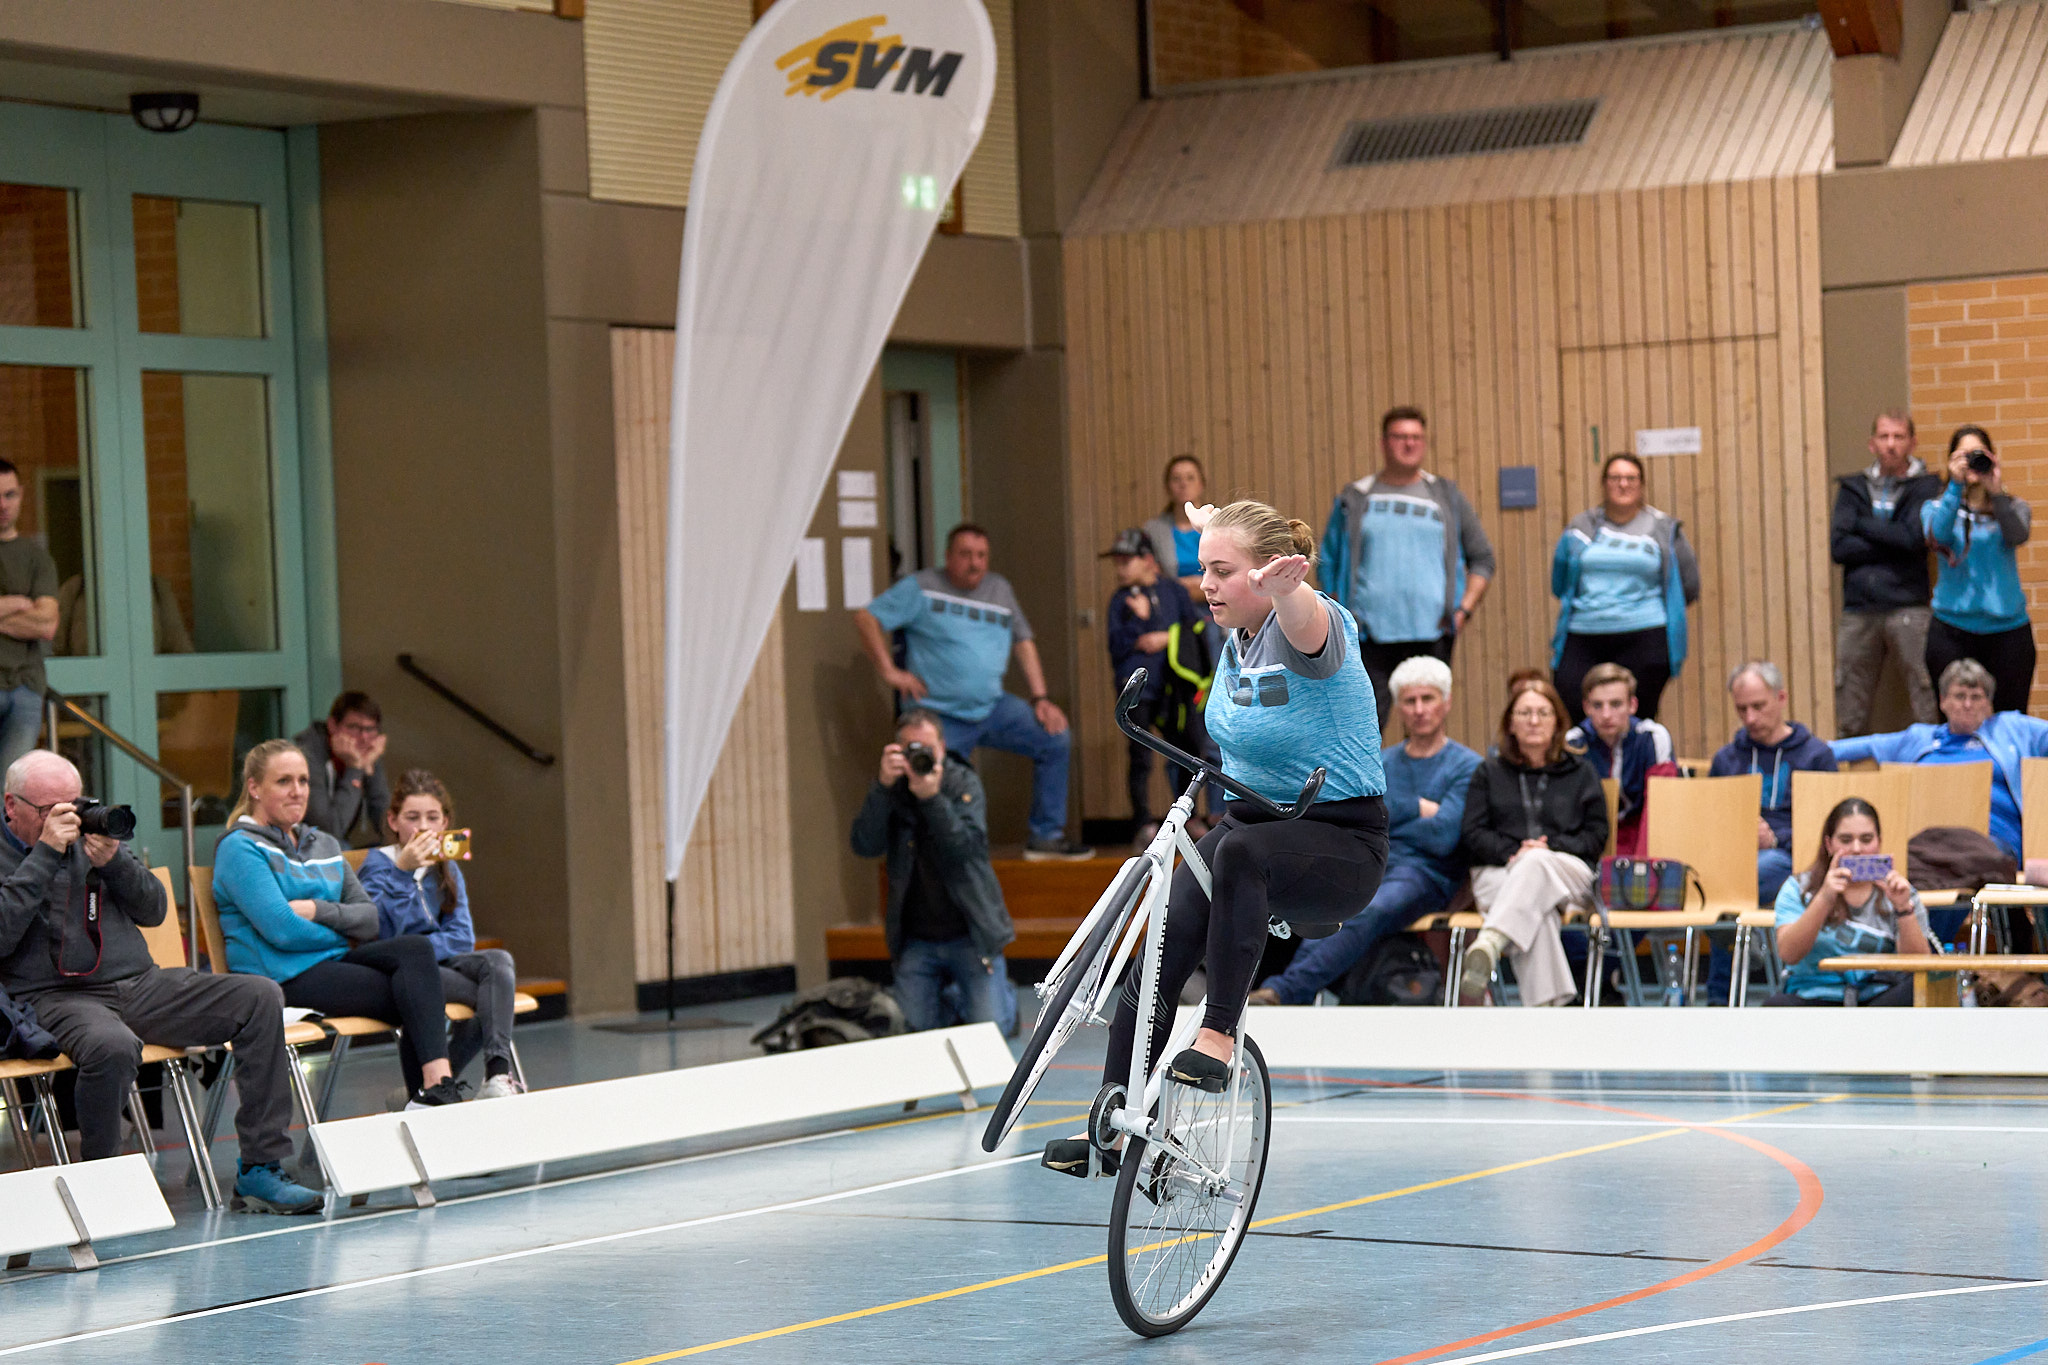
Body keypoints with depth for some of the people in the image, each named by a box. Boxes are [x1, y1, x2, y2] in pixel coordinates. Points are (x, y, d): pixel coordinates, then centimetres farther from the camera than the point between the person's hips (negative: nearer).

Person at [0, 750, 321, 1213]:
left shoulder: (90, 835, 18)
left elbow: (154, 911, 16)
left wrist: (113, 861, -3)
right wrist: (46, 853, -14)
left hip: (141, 984, 6)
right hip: (54, 997, -6)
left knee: (261, 997, -11)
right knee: (112, 1045, -41)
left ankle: (261, 1167, -11)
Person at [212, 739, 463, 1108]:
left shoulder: (324, 845, 21)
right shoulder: (239, 848, -3)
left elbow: (370, 918, 12)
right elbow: (281, 930, -14)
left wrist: (319, 910, -7)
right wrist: (343, 932, -1)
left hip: (333, 962, 7)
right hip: (283, 976, -7)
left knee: (415, 948, -24)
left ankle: (435, 1087, -30)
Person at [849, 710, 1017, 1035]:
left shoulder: (964, 783, -6)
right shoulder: (890, 789, -1)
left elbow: (967, 847, -22)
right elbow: (865, 846, -17)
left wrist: (931, 798, -33)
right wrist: (883, 786, -27)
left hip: (969, 932, -2)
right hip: (916, 940, 2)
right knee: (915, 1029, 1)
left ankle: (1003, 994, 28)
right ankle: (946, 989, 32)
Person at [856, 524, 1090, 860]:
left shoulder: (1000, 589, 13)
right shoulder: (921, 587, -3)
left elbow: (1022, 642, 19)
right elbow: (866, 618, -5)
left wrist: (1040, 698, 9)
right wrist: (889, 671, -11)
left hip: (993, 708, 4)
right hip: (940, 718, -4)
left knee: (1056, 739, -7)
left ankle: (1046, 836, 0)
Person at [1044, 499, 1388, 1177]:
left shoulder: (1307, 629, -18)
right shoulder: (1238, 632, 3)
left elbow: (1305, 620, -46)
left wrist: (1286, 583, -68)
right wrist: (1213, 525, 49)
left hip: (1341, 844, -7)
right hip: (1250, 818, 7)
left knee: (1241, 851, -40)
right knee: (1162, 952, -13)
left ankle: (1218, 1034, -32)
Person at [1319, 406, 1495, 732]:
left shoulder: (1445, 497, 12)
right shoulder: (1354, 500, 10)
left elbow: (1482, 557, 15)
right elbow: (1329, 565, 13)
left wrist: (1464, 609, 2)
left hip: (1430, 632, 1)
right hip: (1369, 635, -1)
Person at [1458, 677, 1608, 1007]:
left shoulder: (1581, 773, 23)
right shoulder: (1489, 773, 23)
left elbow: (1596, 835, 12)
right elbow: (1474, 835, 12)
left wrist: (1551, 847, -8)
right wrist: (1513, 852, -9)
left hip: (1567, 872, 0)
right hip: (1499, 873, 0)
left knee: (1536, 864, -40)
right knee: (1534, 907, -39)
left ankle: (1488, 944, -67)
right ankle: (1546, 1007, -59)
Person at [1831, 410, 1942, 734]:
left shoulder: (1926, 487, 6)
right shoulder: (1853, 488, 14)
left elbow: (1913, 537, -10)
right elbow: (1838, 547, 1)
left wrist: (1861, 525, 0)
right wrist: (1894, 543, -5)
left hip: (1909, 610, -3)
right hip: (1858, 610, 3)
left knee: (1930, 705, -9)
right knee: (1848, 718, 2)